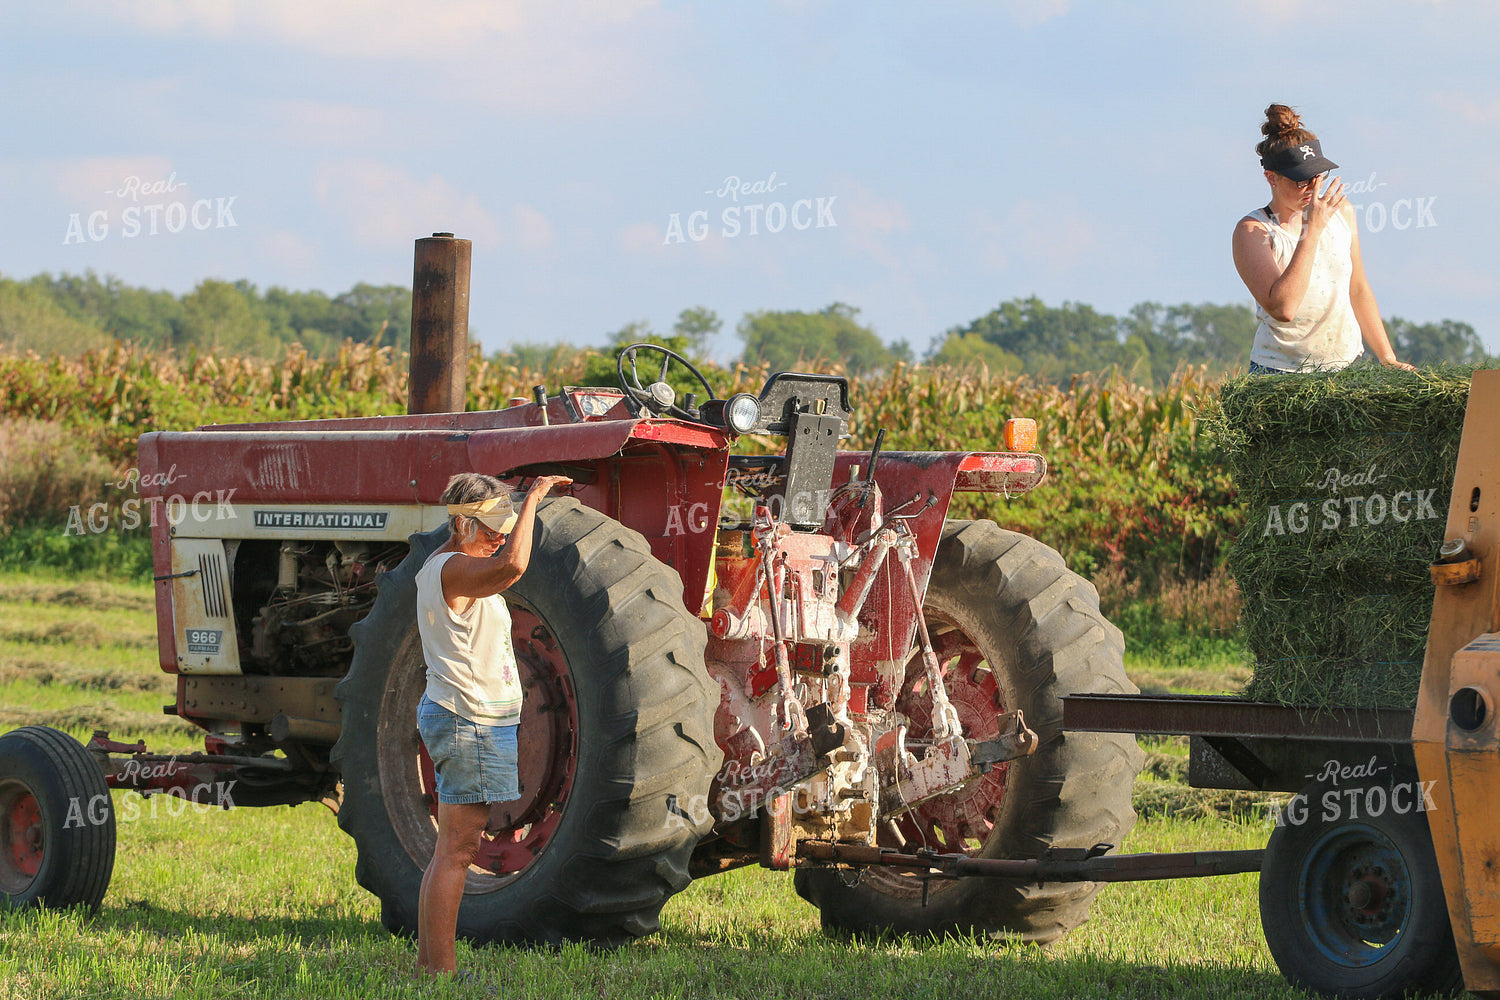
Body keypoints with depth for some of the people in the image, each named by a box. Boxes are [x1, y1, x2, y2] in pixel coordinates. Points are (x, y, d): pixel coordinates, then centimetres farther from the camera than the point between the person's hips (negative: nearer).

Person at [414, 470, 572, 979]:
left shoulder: (437, 567, 15)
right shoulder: (452, 570, -17)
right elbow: (512, 565, -38)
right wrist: (533, 497, -26)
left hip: (451, 714, 11)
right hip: (471, 721, -11)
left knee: (451, 849, 13)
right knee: (457, 851, -9)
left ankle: (428, 961, 16)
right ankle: (441, 971, -8)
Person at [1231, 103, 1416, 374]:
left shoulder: (1341, 212, 8)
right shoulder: (1252, 231, -9)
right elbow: (1282, 309, -23)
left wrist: (1388, 359, 17)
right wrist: (1312, 230, -20)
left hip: (1347, 368, 4)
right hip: (1280, 375, -4)